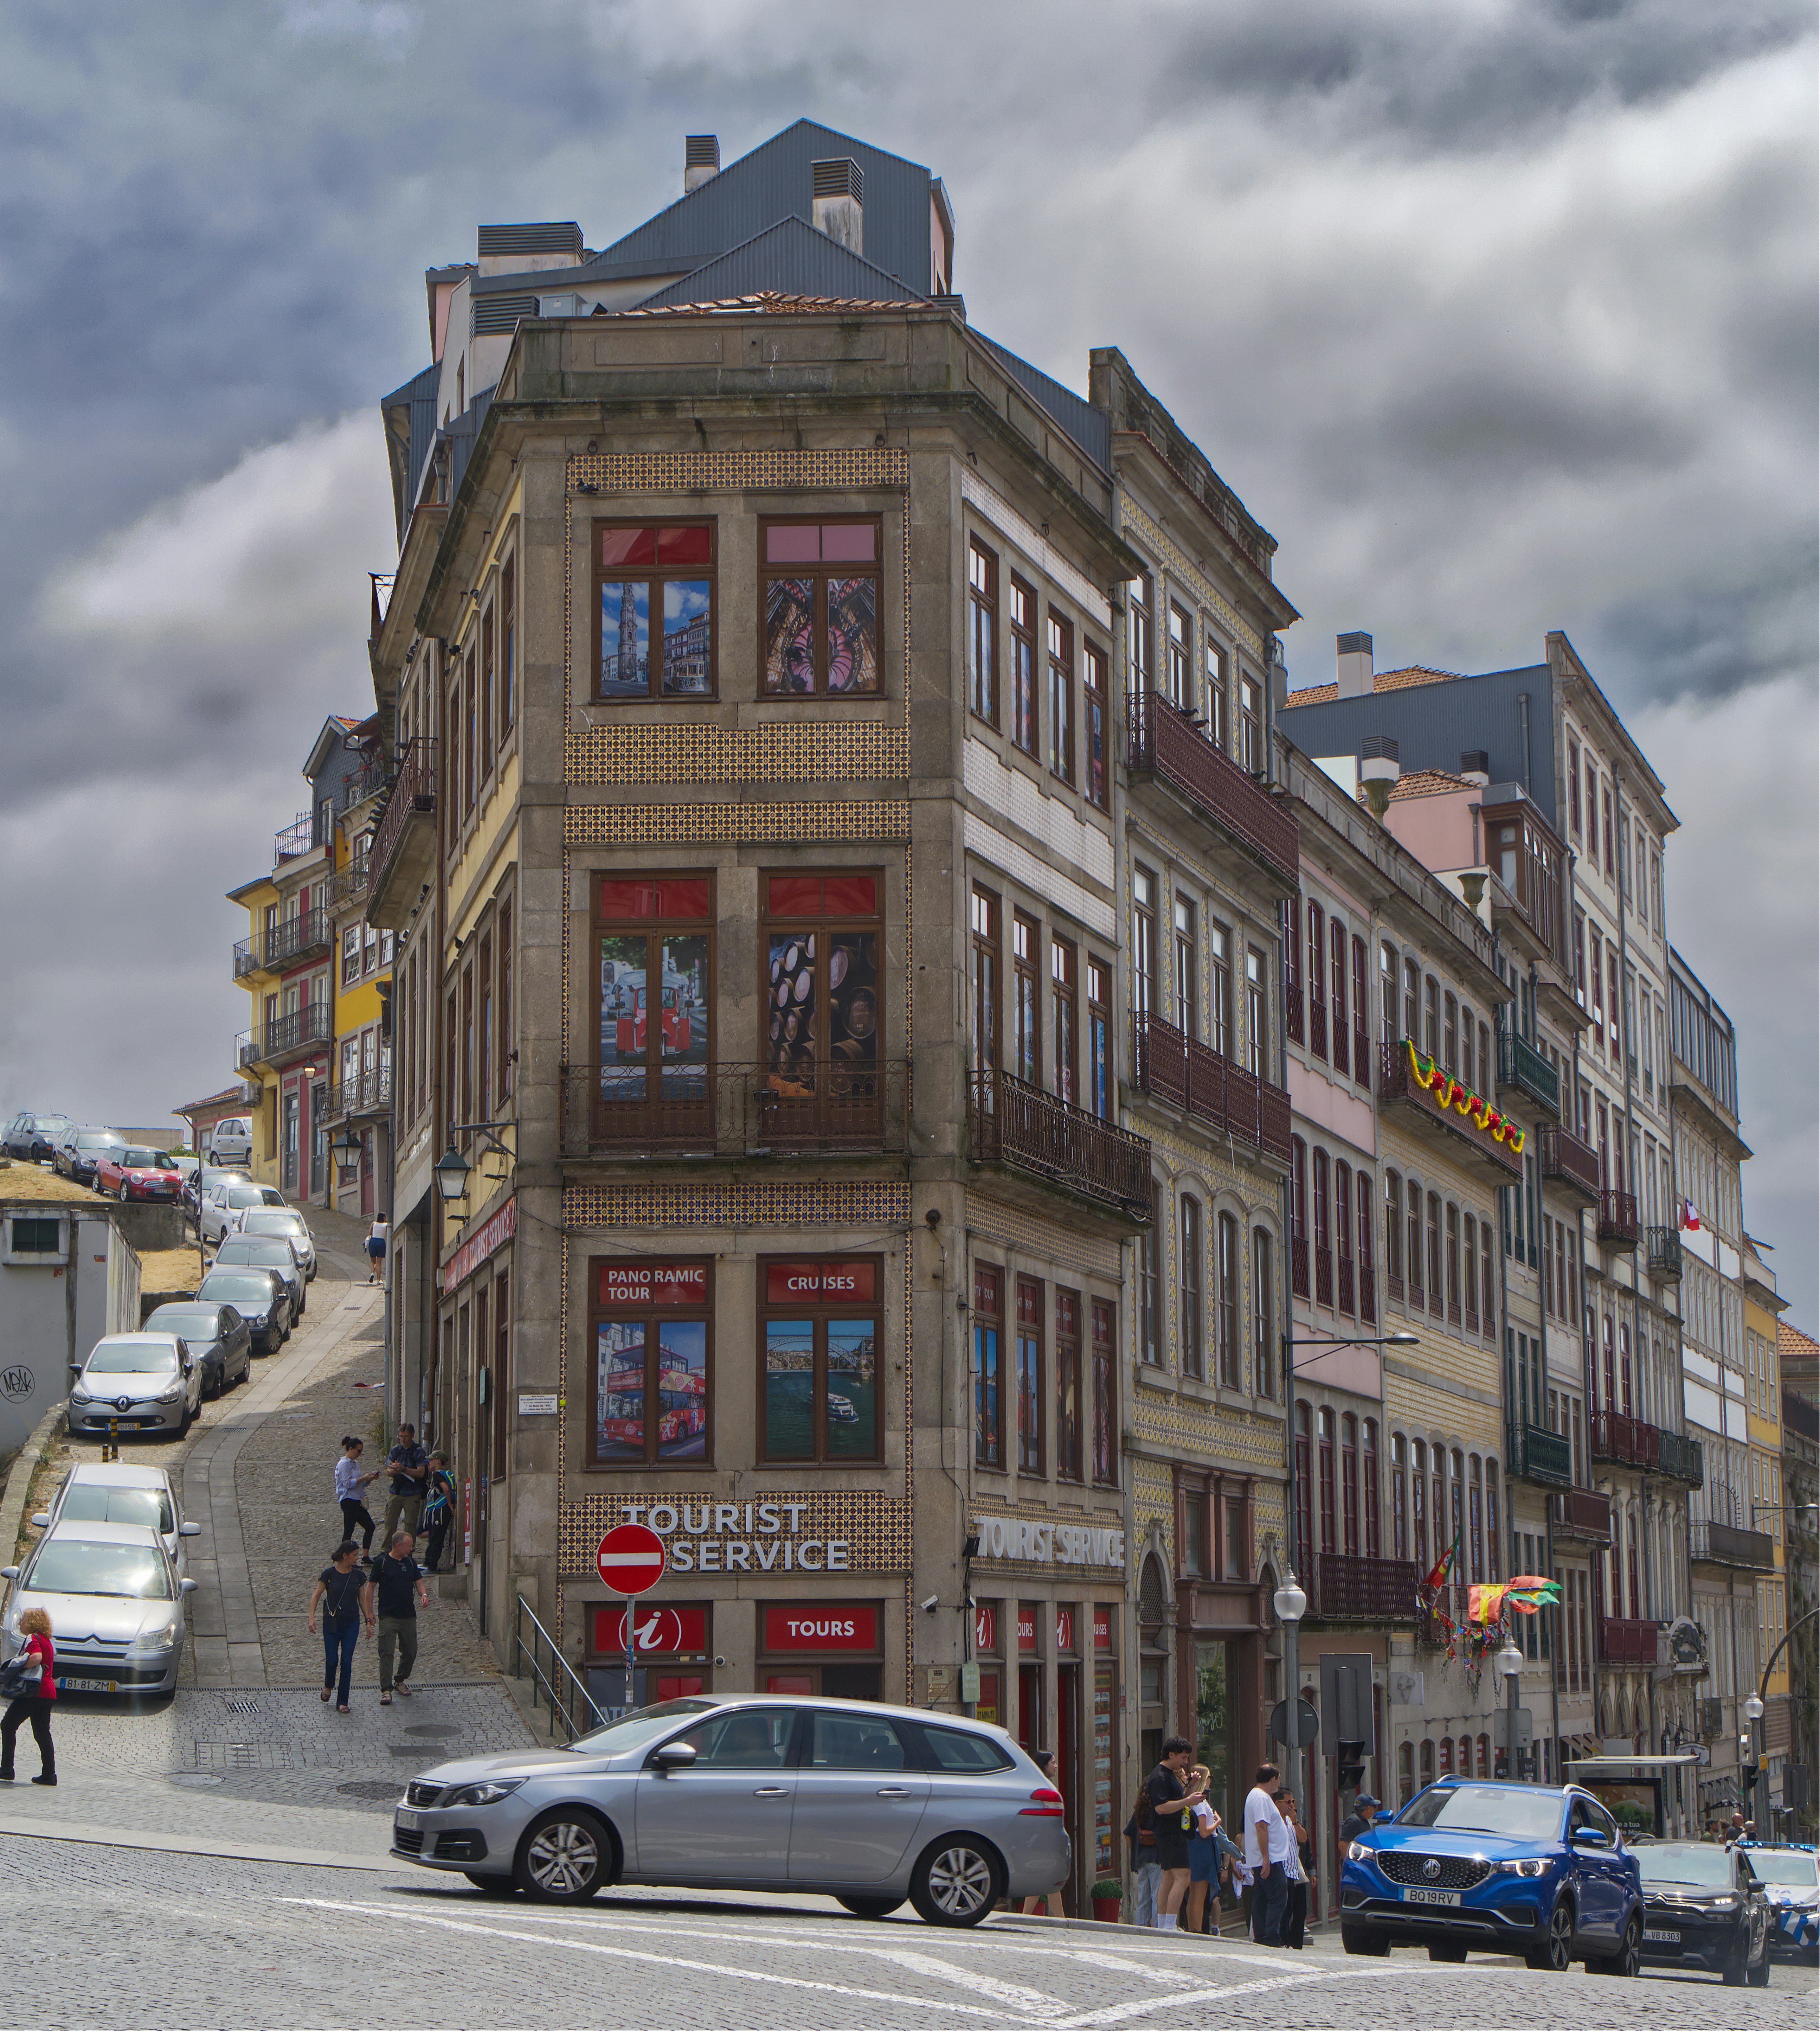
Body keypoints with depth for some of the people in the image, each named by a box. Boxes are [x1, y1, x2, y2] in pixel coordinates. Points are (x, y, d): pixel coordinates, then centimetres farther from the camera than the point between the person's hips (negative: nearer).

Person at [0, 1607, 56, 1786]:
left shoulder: (32, 1638, -8)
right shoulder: (48, 1641, 20)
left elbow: (37, 1657, -26)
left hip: (34, 1692, -9)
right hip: (48, 1692, 9)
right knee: (42, 1733, 9)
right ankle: (49, 1774, 3)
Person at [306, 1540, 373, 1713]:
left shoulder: (358, 1576, 3)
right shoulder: (329, 1574, -5)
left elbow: (362, 1600, 12)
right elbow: (316, 1596, 0)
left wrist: (368, 1621, 8)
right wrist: (312, 1617, -10)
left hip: (352, 1624, 2)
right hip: (332, 1622, -2)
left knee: (347, 1662, -3)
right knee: (332, 1660, -5)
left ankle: (342, 1703, 3)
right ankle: (328, 1686, 29)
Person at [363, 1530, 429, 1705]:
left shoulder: (411, 1563, 12)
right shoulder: (382, 1562, -3)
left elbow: (419, 1583, 16)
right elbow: (371, 1587, -1)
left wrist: (424, 1595, -7)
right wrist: (369, 1612, -6)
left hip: (409, 1615, 5)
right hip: (388, 1616, -5)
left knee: (410, 1652, 9)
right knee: (386, 1652, -11)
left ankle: (400, 1682, 29)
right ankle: (386, 1690, -12)